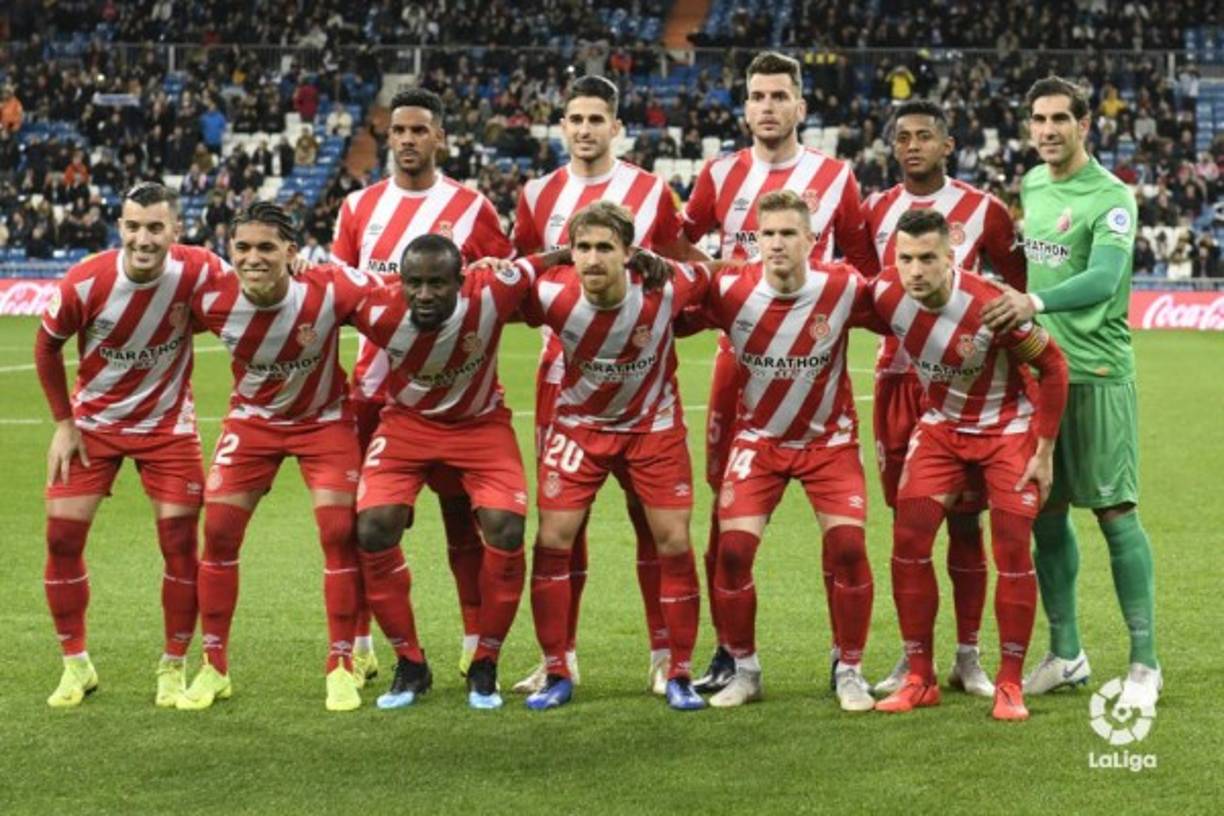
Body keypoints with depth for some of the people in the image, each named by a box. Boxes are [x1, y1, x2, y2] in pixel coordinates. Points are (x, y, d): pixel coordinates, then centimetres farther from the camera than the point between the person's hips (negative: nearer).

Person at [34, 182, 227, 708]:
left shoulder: (198, 272, -22)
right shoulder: (83, 283, -21)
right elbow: (46, 347, -4)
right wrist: (63, 422, -3)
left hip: (168, 423, 0)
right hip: (93, 422, 0)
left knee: (179, 541, -4)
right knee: (63, 535, -4)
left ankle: (174, 668, 13)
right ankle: (75, 665, 12)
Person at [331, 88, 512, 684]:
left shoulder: (470, 208, 2)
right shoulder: (358, 206, 10)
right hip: (375, 384, 2)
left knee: (461, 512, 2)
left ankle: (476, 644, 10)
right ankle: (357, 645, 11)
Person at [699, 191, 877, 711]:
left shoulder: (843, 289, -17)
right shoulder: (730, 291, -17)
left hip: (829, 438, 0)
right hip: (758, 438, 1)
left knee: (848, 546, -14)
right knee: (732, 550, -11)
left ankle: (850, 673, 5)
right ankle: (743, 672, 10)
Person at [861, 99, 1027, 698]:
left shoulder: (982, 210, 0)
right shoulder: (874, 211, 8)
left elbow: (1017, 284, 6)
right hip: (897, 377, 3)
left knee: (964, 518, 0)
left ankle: (968, 656, 8)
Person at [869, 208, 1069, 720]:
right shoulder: (885, 294, -19)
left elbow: (1052, 366, -16)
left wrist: (1044, 452, -13)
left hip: (1007, 428, -4)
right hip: (941, 425, 4)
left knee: (1013, 552, -9)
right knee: (908, 541, -6)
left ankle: (1010, 684, 6)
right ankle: (920, 679, 6)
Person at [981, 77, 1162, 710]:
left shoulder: (1111, 196, -10)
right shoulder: (1030, 184, 12)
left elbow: (1103, 278, -25)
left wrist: (1035, 302, -37)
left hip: (1096, 371, -6)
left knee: (1114, 511, -6)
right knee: (1046, 514, 9)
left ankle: (1145, 664, 1)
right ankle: (1065, 655, 20)